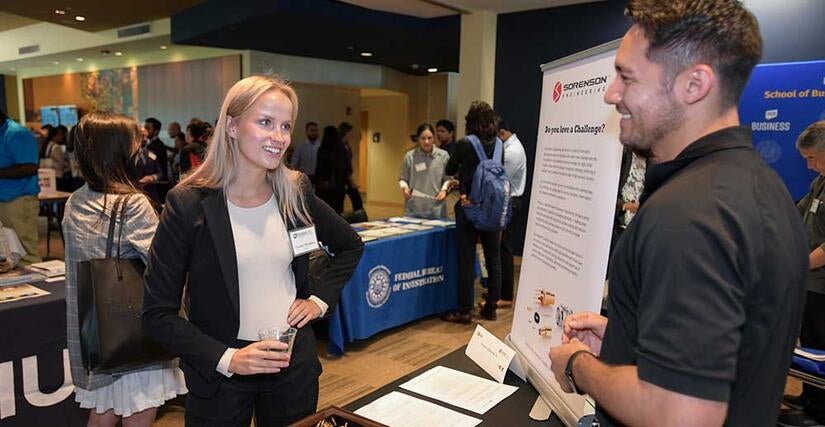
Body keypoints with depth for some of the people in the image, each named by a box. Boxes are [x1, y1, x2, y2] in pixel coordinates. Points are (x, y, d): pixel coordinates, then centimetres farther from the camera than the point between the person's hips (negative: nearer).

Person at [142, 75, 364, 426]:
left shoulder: (296, 191, -3)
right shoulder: (188, 203, -14)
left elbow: (350, 245, 13)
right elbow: (157, 314, -11)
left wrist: (320, 299, 2)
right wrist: (225, 358, -20)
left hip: (294, 362, 4)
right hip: (219, 372, -3)